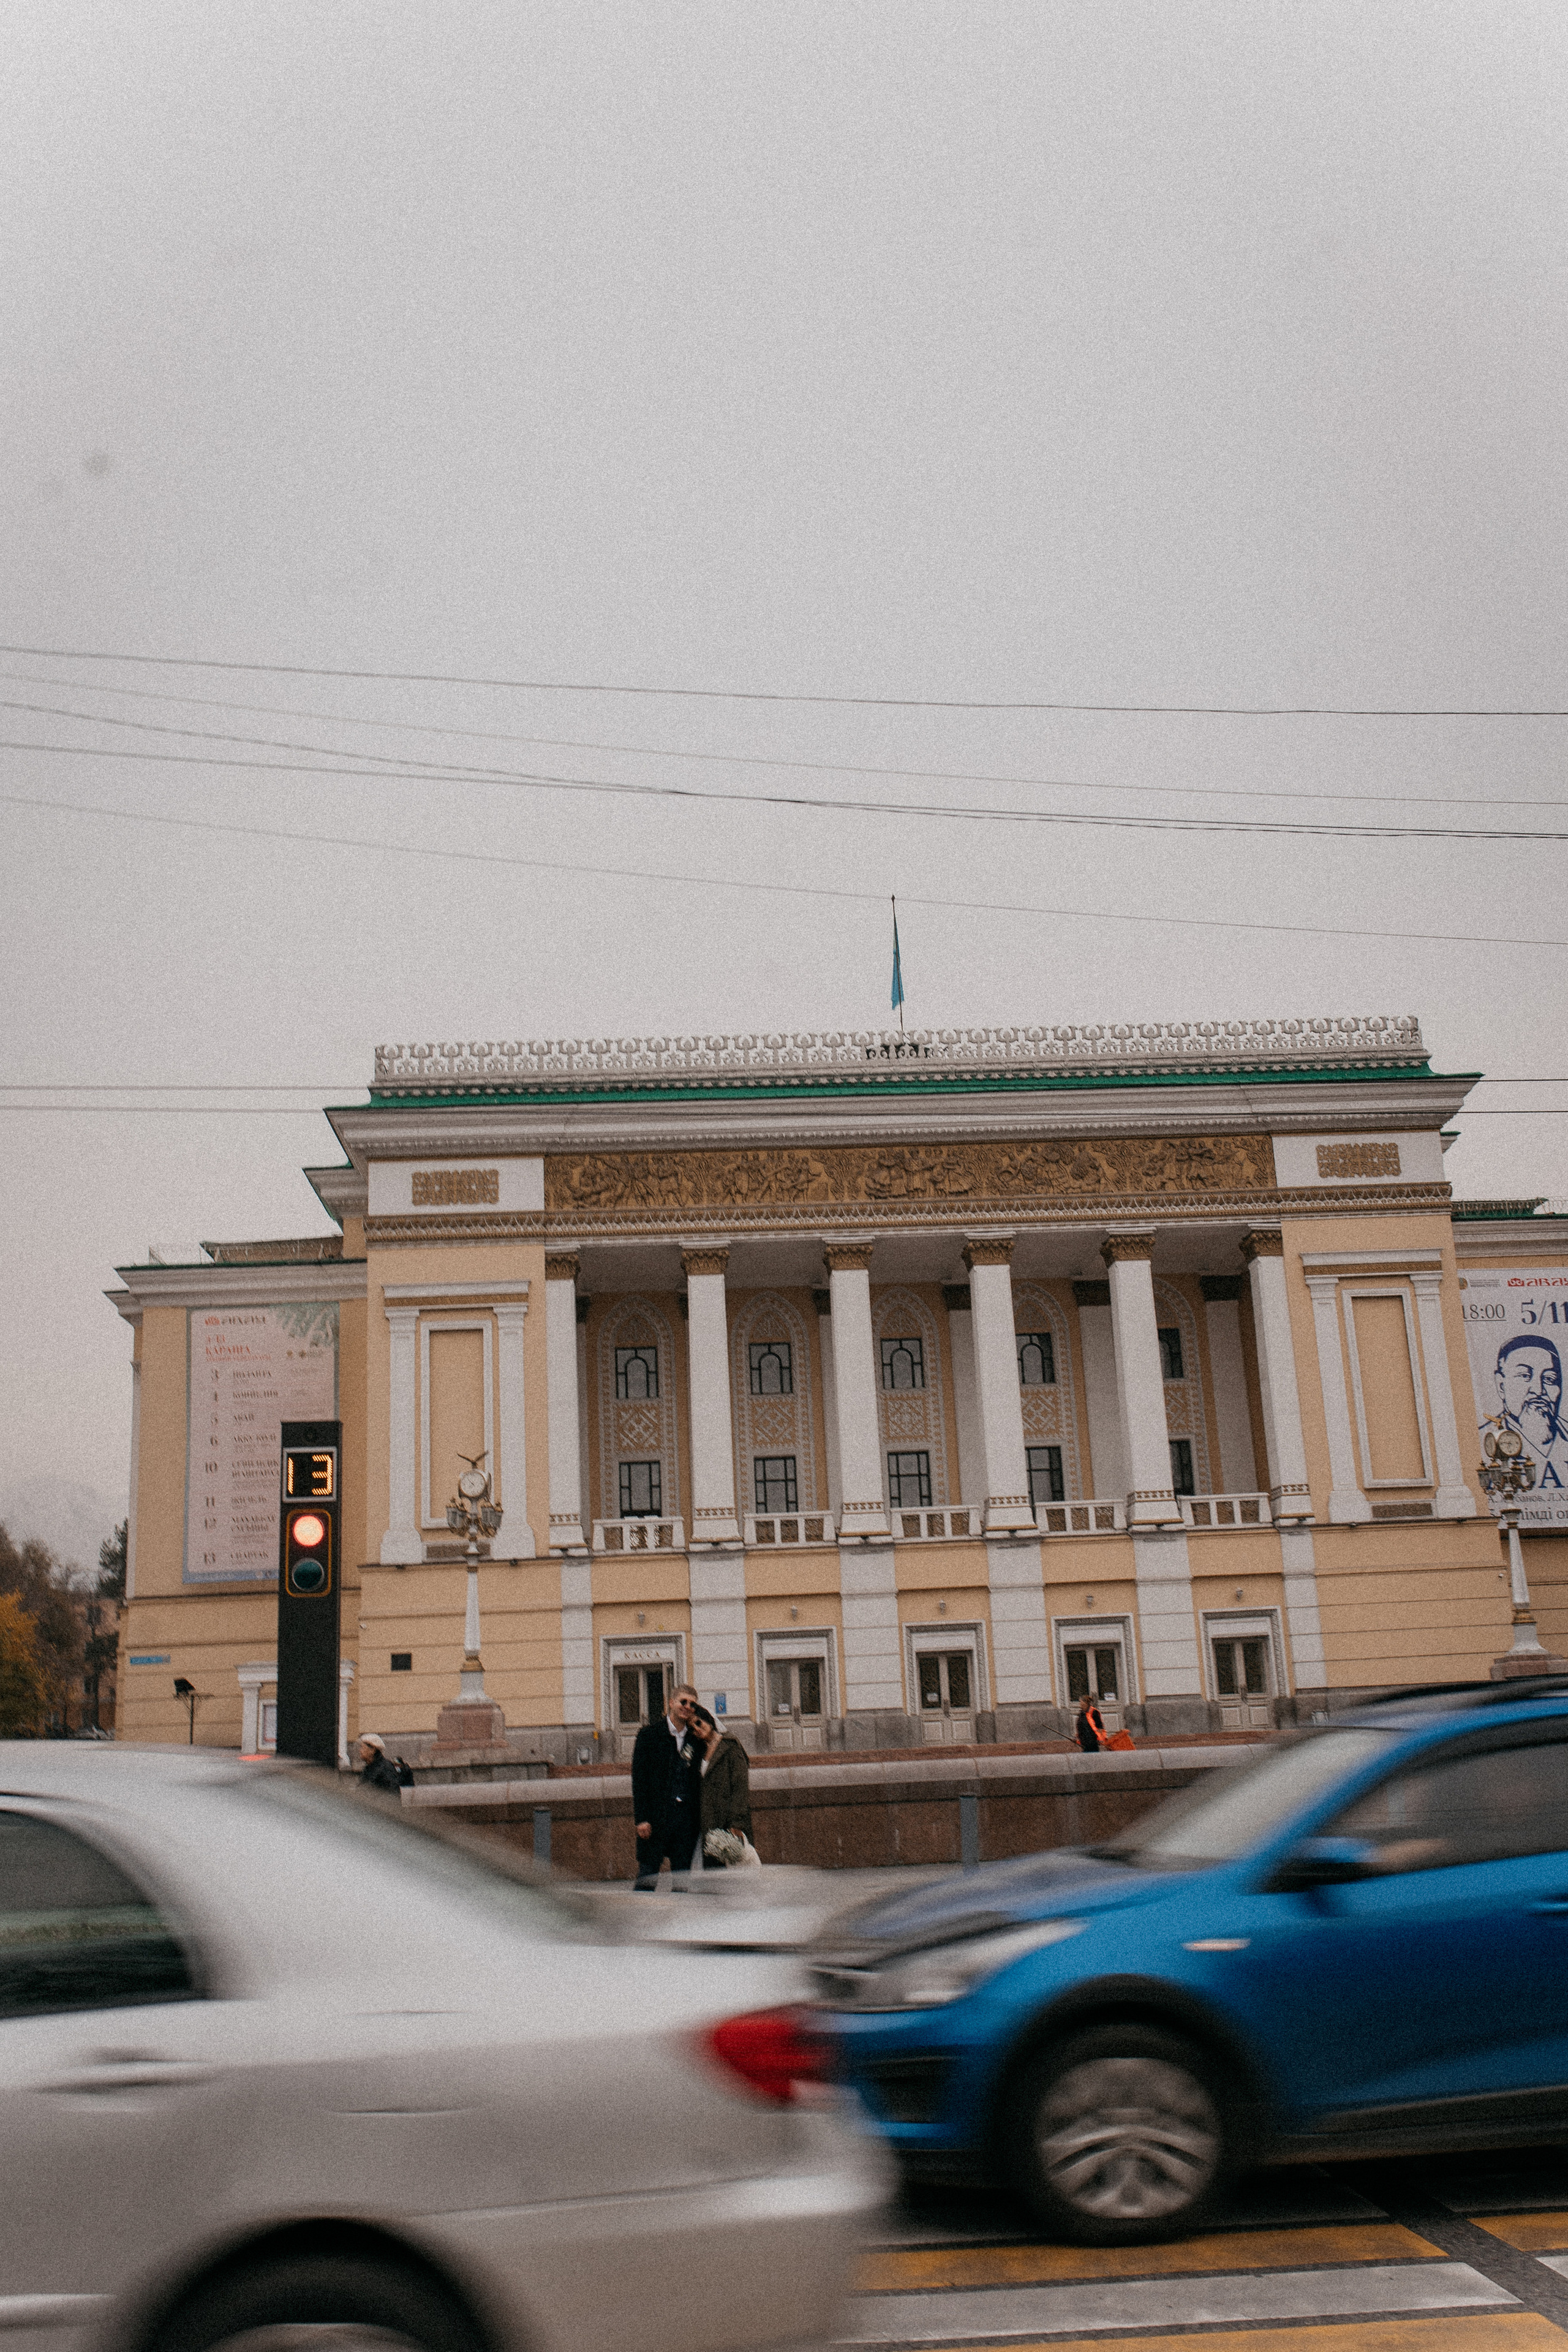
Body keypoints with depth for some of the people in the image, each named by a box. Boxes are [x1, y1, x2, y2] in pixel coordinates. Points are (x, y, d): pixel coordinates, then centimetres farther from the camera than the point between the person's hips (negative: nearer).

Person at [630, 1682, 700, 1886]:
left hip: (686, 1816, 4)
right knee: (647, 1877, -3)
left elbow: (696, 1780, 12)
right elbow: (639, 1778, -4)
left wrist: (697, 1819, 3)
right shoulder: (649, 1734, 0)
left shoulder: (694, 1738, 11)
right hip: (656, 1815, -4)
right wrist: (642, 1818, -11)